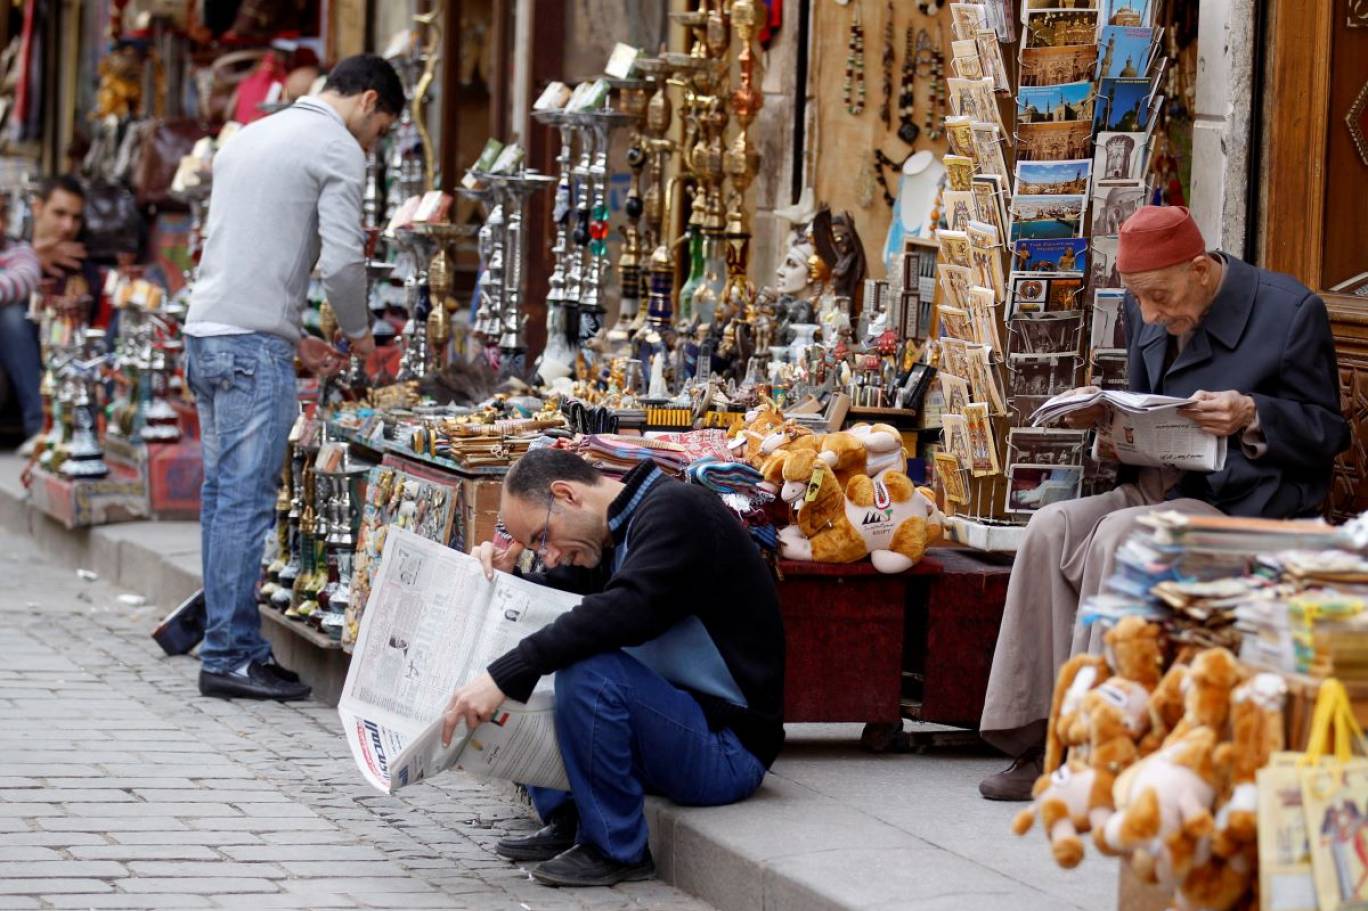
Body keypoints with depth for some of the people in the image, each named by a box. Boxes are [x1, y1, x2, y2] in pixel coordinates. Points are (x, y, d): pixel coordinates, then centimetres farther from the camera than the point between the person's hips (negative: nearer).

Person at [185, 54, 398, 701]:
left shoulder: (247, 138, 23)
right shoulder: (338, 149, -4)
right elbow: (341, 259, -13)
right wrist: (358, 333, 6)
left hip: (204, 333, 9)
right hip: (253, 344, -9)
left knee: (222, 496, 11)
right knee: (245, 500, -7)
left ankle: (237, 645, 15)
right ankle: (228, 657, -7)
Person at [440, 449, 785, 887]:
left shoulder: (674, 510, -18)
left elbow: (625, 610, -34)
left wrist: (503, 676, -37)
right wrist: (503, 579, -2)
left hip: (729, 748, -10)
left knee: (589, 669, -33)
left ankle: (615, 849, -16)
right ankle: (564, 823, 7)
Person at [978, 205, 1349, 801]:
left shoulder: (1290, 311, -8)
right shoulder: (1148, 315, 11)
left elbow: (1329, 432, -5)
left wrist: (1251, 417, -23)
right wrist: (1105, 414, 0)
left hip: (1250, 503, -7)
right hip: (1164, 485, 7)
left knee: (1120, 535, -31)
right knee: (1051, 529, -19)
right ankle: (1042, 743, -21)